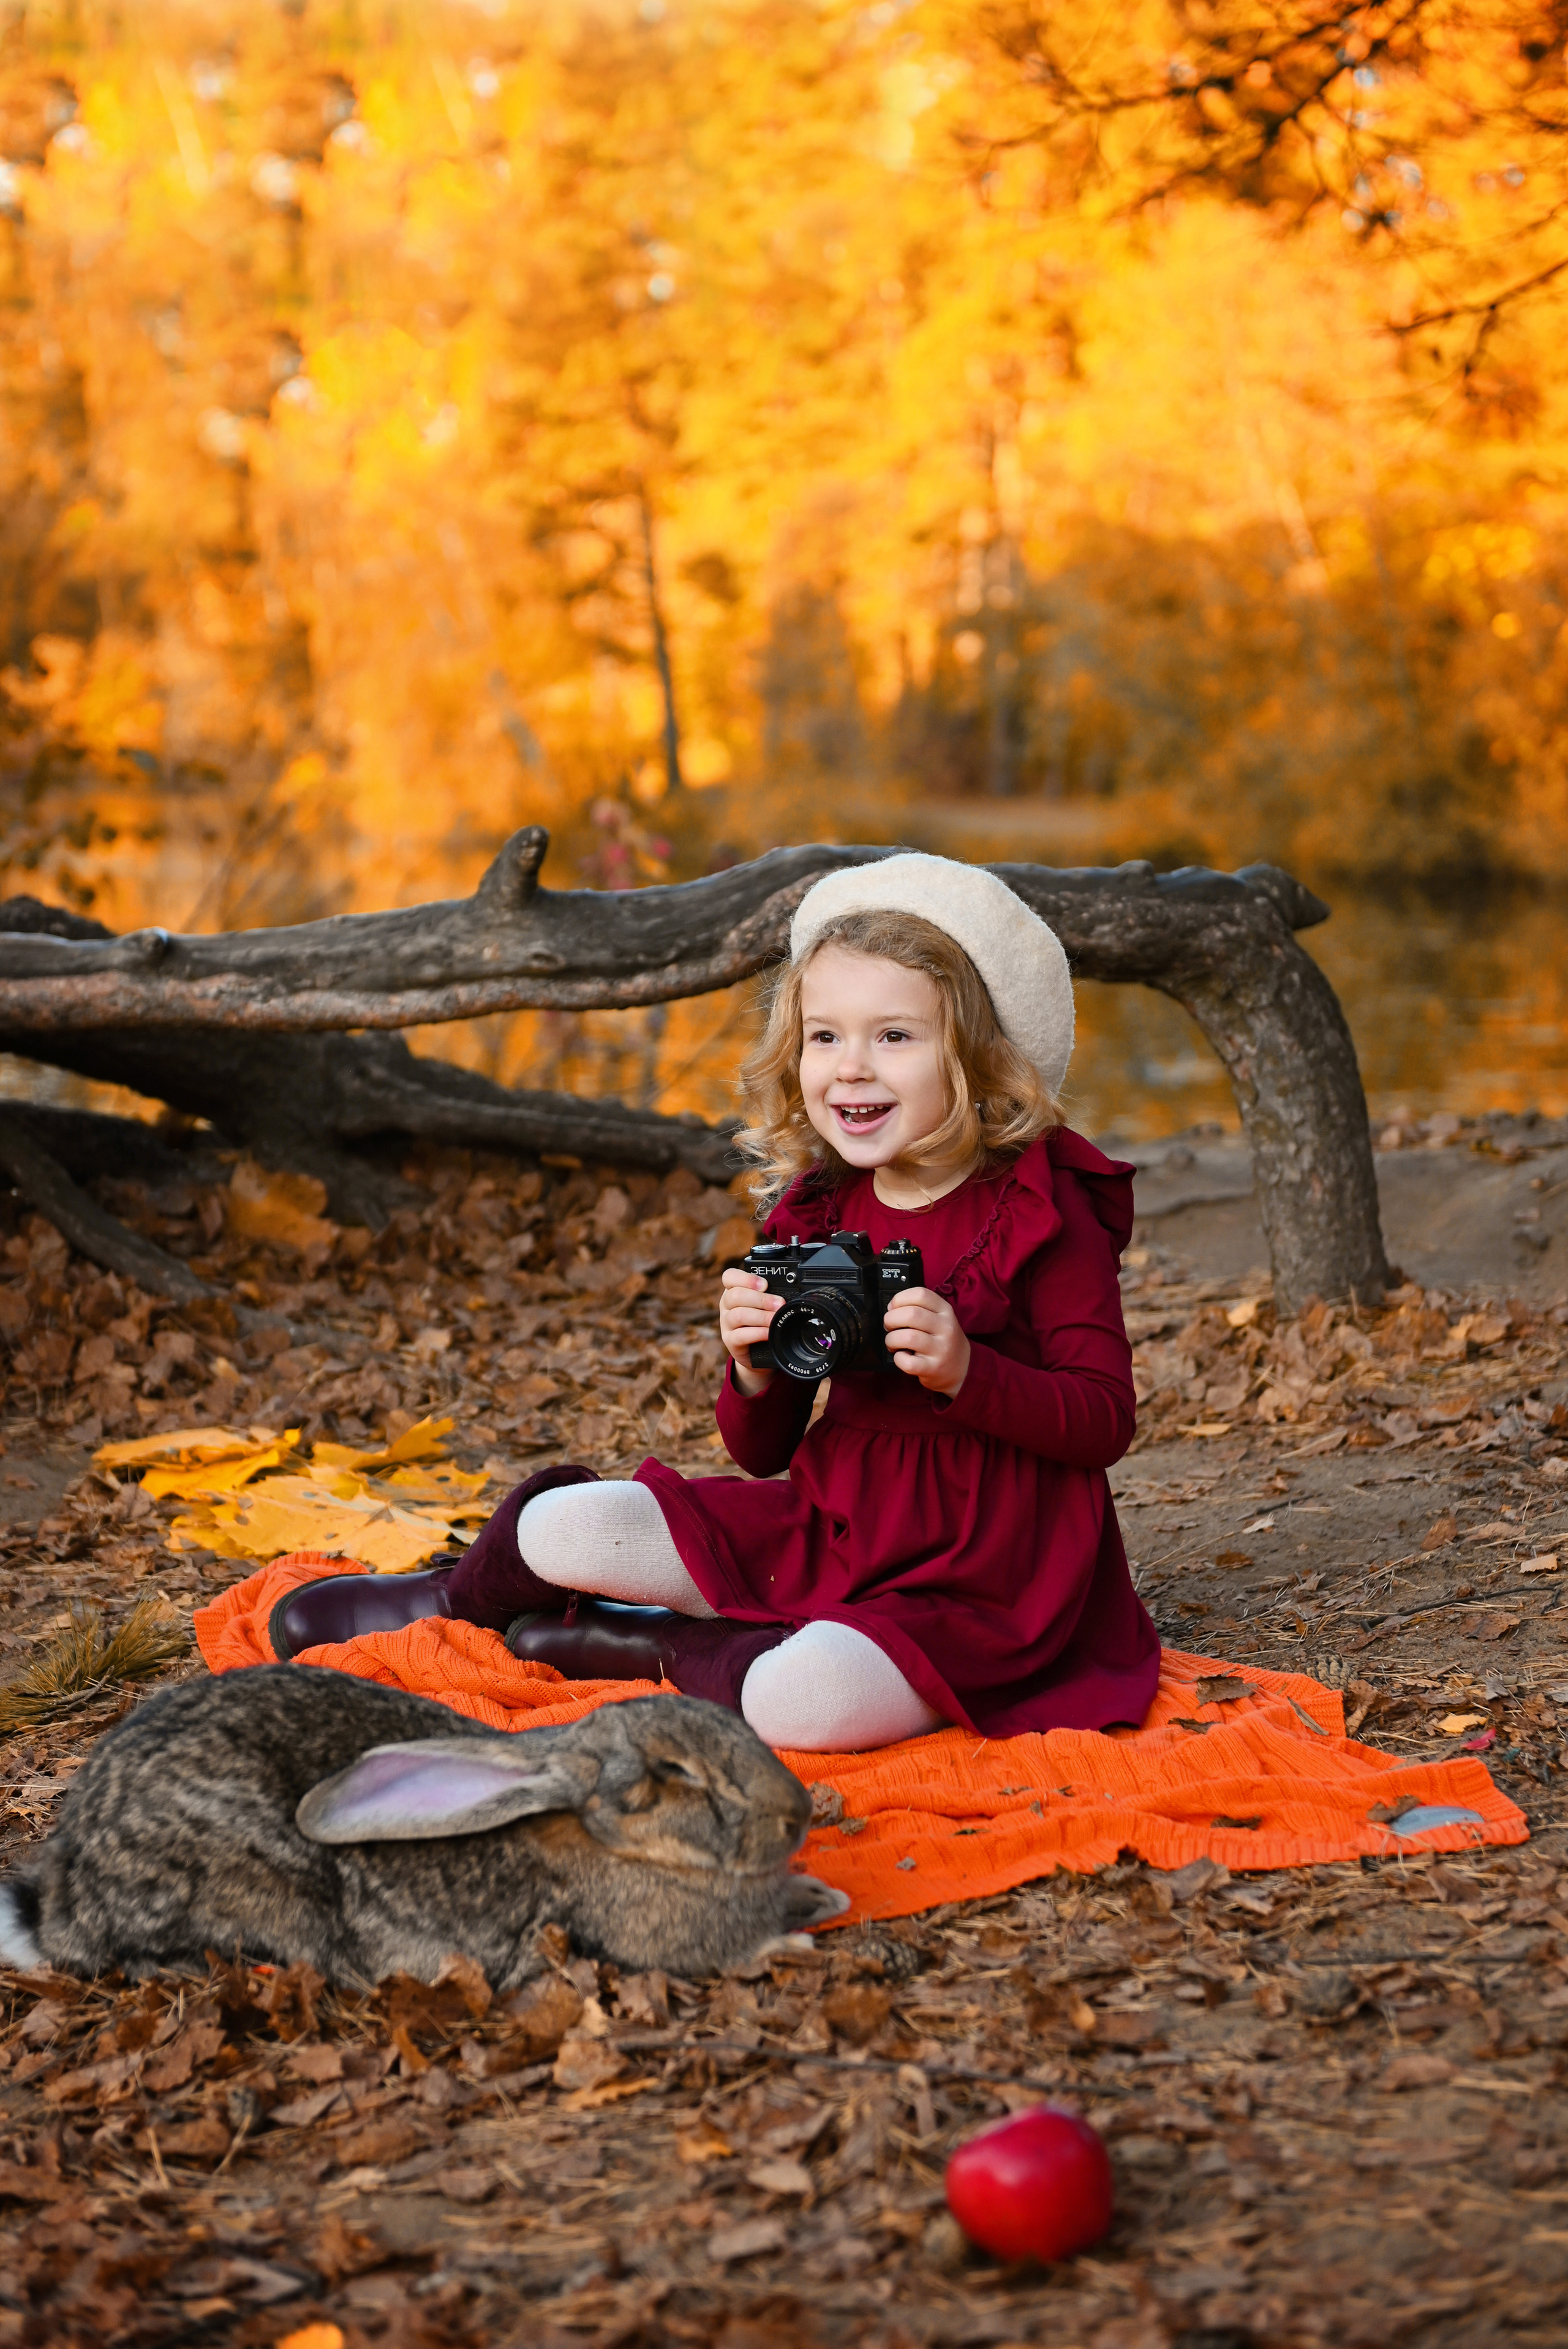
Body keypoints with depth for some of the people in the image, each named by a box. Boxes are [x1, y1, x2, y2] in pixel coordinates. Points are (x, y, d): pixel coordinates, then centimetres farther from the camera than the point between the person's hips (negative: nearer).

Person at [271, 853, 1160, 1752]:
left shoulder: (1046, 1211, -11)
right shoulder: (820, 1213, 5)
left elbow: (1106, 1421, -13)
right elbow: (764, 1454, 9)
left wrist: (964, 1370, -28)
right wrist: (757, 1372, -14)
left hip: (984, 1578, -6)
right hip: (832, 1529, 6)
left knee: (803, 1703, -35)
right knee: (558, 1527, -6)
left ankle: (654, 1649, -4)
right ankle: (456, 1603, 29)